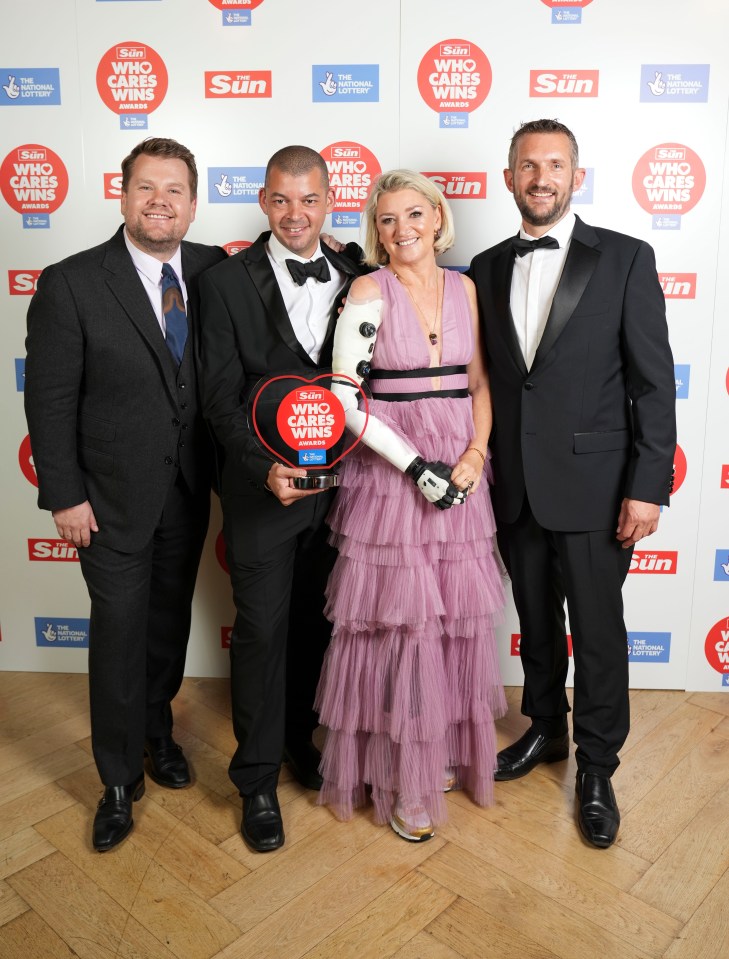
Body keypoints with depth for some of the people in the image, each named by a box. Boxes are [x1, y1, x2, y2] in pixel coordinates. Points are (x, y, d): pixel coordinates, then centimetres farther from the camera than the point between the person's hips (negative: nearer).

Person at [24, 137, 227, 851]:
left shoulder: (214, 270, -2)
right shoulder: (70, 284, -12)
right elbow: (48, 401, -10)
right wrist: (64, 497, -11)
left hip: (189, 490, 4)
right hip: (113, 494, -3)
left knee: (170, 622, 19)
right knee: (119, 632, 7)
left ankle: (157, 729, 45)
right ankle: (120, 779, 28)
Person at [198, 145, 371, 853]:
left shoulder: (356, 277, 3)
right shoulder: (228, 282, -6)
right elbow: (221, 396, -8)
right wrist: (266, 467, -20)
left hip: (336, 481, 3)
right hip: (262, 485, -3)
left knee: (315, 624, 17)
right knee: (261, 630, 6)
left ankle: (300, 734, 40)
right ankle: (258, 780, 24)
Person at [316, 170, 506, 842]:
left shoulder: (465, 289, 9)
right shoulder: (369, 291, -5)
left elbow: (479, 384, 12)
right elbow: (344, 396, -11)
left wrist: (475, 453, -6)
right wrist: (417, 466, -15)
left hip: (460, 470, 5)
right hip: (387, 471, -4)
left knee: (453, 612, 11)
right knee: (395, 615, 1)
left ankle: (443, 747, 34)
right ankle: (398, 779, 20)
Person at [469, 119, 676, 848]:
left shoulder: (625, 259, -4)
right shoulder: (486, 269, 7)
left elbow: (654, 380, -7)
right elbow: (485, 377, 10)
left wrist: (648, 487, -11)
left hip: (593, 486, -3)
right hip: (514, 487, 4)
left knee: (598, 634, 8)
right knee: (536, 622, 18)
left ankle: (596, 768, 29)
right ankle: (544, 731, 41)